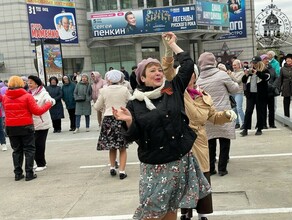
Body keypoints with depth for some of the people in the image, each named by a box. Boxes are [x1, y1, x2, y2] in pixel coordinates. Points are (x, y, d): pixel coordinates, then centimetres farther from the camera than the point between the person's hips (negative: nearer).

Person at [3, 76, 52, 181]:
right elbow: (37, 111, -11)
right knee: (29, 150, 6)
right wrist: (48, 104, 2)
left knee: (17, 150, 14)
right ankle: (29, 173, 3)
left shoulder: (5, 97, 1)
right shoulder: (27, 96, -10)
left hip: (11, 128, 4)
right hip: (25, 126, -4)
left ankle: (18, 173, 14)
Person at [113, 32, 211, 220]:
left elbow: (188, 65, 1)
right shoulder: (135, 104, -4)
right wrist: (129, 120, -22)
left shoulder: (173, 89, 2)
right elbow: (134, 136, -3)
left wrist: (172, 44, 8)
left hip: (181, 160, 2)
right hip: (154, 164, -2)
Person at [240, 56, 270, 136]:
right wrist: (246, 75, -6)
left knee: (260, 112, 4)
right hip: (250, 94, 3)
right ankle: (245, 129, -2)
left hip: (260, 94, -3)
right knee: (248, 111, -2)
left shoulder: (264, 71, -1)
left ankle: (259, 129, 14)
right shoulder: (250, 70, 12)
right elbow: (244, 81, 13)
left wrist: (257, 72, -24)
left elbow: (266, 77, -20)